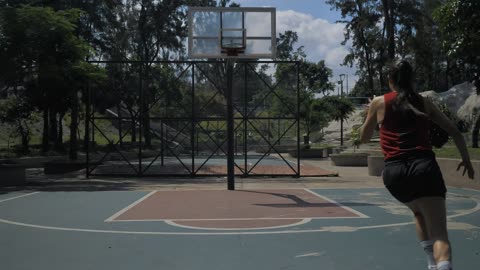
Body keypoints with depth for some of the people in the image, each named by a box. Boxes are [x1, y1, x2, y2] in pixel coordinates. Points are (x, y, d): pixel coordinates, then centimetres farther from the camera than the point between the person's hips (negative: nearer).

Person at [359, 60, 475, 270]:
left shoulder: (379, 103, 9)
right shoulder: (425, 103, 12)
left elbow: (364, 138, 19)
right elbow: (455, 133, 16)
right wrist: (466, 159, 30)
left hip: (394, 172, 2)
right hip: (424, 167, -1)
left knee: (419, 213, 31)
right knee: (440, 233, -6)